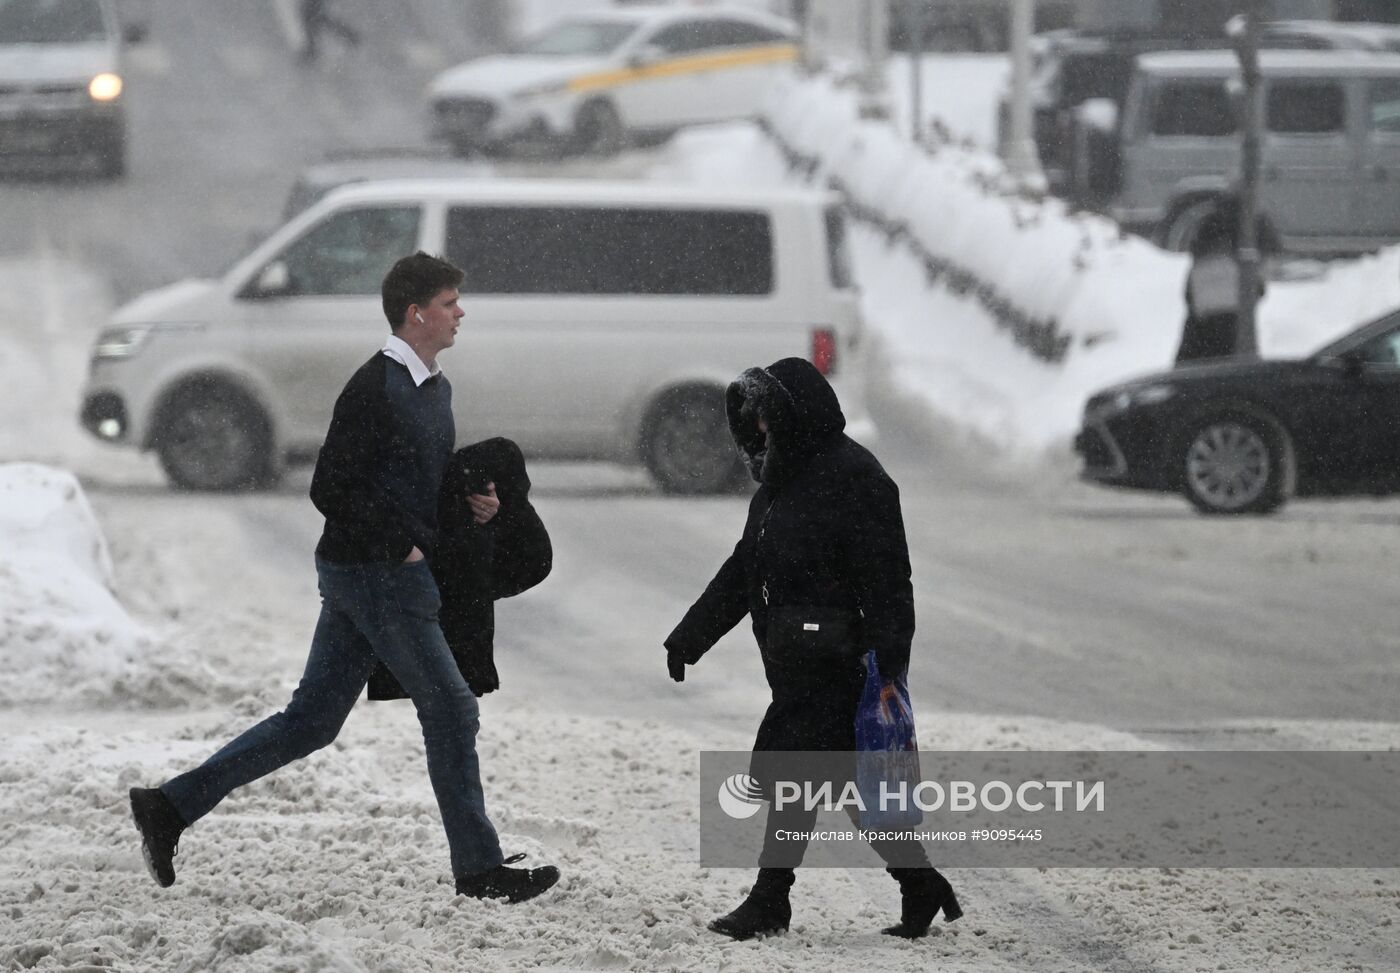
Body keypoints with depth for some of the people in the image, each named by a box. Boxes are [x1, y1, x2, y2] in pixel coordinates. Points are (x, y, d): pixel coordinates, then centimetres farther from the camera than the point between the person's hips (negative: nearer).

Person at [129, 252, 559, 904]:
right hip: (377, 575, -10)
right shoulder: (374, 389, -17)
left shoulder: (434, 388, 14)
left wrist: (472, 501, 6)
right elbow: (329, 490, -19)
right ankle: (479, 868, 7)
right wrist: (402, 544, -18)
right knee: (450, 711, -2)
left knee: (311, 719, 10)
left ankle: (170, 806, 12)